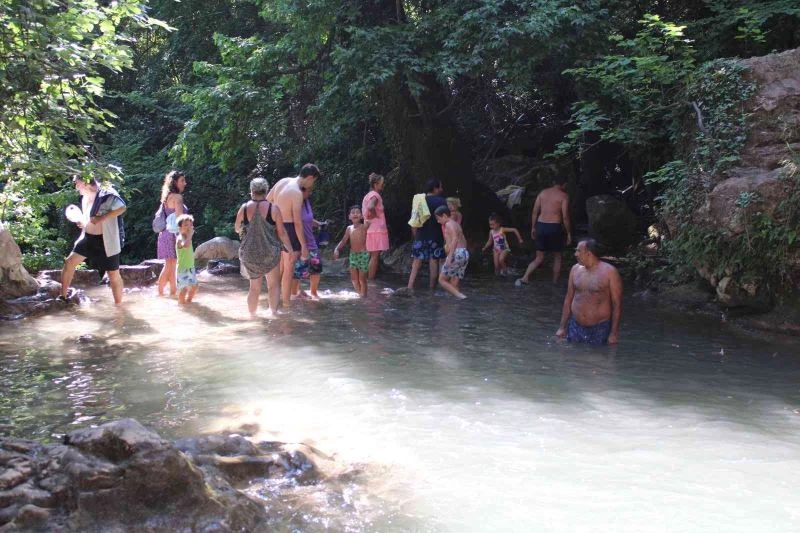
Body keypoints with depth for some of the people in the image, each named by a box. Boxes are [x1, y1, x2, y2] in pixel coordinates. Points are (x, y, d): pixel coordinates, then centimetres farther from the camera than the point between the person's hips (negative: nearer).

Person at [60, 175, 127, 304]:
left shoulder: (106, 193, -16)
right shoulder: (85, 198, 11)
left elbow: (122, 207, -26)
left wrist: (102, 218, -28)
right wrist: (82, 223, 3)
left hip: (106, 241, -8)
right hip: (88, 238, 8)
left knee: (113, 274, 2)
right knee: (69, 262, 1)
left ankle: (118, 305, 14)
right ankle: (63, 296, 12)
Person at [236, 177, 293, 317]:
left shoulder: (244, 208, -3)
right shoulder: (273, 209, -7)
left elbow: (237, 229, 11)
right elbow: (281, 232, -6)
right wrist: (290, 249, 4)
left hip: (249, 253, 2)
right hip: (270, 252, -2)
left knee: (254, 287, 13)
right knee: (274, 284, 14)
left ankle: (252, 314, 15)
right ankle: (273, 311, 10)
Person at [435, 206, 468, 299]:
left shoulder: (449, 224, -4)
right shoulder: (456, 224, 23)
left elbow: (455, 239, -17)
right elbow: (463, 240, 21)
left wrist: (450, 256, -22)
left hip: (456, 253, -9)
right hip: (465, 254, 9)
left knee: (442, 280, -1)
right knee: (454, 284, 9)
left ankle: (459, 296, -16)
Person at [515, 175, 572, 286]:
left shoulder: (543, 193, 10)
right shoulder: (563, 196, -2)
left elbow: (534, 212, 8)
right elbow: (565, 216, -7)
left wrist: (533, 228, 16)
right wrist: (569, 233, 0)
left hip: (541, 226, 4)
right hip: (555, 227, -4)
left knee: (539, 258, 11)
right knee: (557, 257, 15)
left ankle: (525, 278, -6)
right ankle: (555, 283, 18)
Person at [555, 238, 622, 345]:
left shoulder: (609, 272, -9)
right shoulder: (575, 269, 6)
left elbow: (617, 304, -8)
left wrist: (614, 333, -11)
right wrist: (562, 327, 9)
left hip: (599, 329, -4)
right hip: (575, 327, 4)